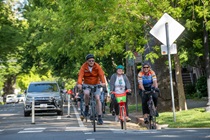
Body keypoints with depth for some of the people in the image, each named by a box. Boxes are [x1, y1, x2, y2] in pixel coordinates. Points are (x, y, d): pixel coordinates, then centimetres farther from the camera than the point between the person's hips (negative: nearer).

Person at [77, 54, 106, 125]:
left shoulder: (97, 66, -12)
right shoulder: (84, 67, -12)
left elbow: (101, 74, -24)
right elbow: (80, 75, -24)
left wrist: (103, 82, -44)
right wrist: (79, 83, -43)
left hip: (96, 84, 0)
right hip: (87, 84, 0)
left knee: (97, 98, -12)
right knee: (86, 93, -31)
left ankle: (99, 117, -5)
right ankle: (86, 107, -3)